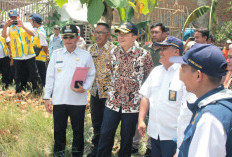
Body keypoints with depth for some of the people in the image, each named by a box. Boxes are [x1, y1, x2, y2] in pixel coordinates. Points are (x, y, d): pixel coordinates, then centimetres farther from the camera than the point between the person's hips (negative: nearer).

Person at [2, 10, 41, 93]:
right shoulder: (10, 28, 8)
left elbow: (32, 34, -11)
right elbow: (4, 36, -9)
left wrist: (22, 26, -23)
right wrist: (5, 26, -25)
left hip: (29, 55, -1)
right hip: (17, 57, 1)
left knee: (34, 74, 0)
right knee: (19, 77, 8)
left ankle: (37, 91, 9)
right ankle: (20, 92, 20)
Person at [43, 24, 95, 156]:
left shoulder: (85, 55, 1)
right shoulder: (56, 54, 7)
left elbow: (91, 75, 5)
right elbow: (50, 76, 8)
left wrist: (84, 88, -14)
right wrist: (47, 97, 5)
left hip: (78, 100, -1)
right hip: (59, 99, 2)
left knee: (78, 129, 9)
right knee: (59, 129, 10)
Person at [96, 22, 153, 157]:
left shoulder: (144, 54, -7)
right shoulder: (114, 52, 4)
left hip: (132, 104, -3)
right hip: (113, 102, 3)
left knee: (127, 138, 10)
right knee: (105, 135, 5)